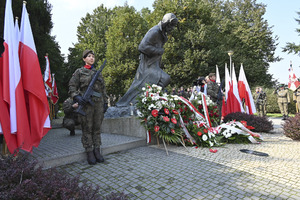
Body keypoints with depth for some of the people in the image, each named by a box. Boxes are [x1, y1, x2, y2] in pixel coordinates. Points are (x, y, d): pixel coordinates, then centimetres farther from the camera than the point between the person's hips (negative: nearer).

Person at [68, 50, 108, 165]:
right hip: (86, 104, -3)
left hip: (98, 103, 4)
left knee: (97, 128, 7)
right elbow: (72, 86, 0)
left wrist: (105, 102, 12)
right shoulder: (79, 72, 6)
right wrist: (77, 97, -18)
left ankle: (97, 151, 16)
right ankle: (89, 153, 9)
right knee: (87, 129, 0)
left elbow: (103, 89, 18)